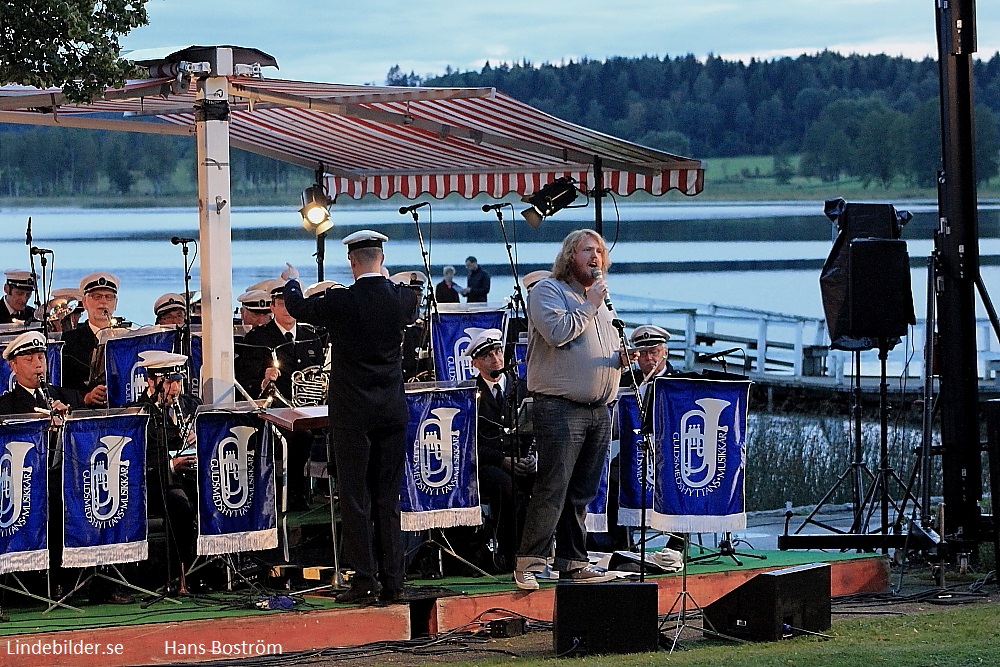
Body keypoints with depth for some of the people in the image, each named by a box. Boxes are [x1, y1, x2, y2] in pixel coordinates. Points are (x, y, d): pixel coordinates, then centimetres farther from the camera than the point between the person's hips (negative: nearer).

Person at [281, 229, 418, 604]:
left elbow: (299, 308, 6)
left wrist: (292, 282, 29)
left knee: (355, 499, 0)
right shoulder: (402, 298, -2)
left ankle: (364, 580, -2)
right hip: (393, 412, 4)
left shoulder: (339, 302, -13)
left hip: (352, 414, -4)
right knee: (388, 497, 9)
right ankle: (392, 581, 9)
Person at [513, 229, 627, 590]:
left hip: (599, 410, 7)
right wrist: (590, 304, -11)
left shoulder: (601, 301, 22)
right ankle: (529, 563, -10)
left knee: (582, 493, 9)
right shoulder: (547, 291, -2)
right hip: (560, 407, -7)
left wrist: (622, 358, 7)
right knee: (552, 488, -12)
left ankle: (573, 562, 14)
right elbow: (557, 332, -19)